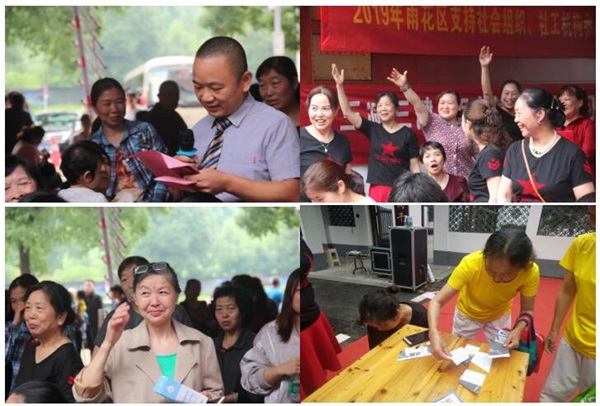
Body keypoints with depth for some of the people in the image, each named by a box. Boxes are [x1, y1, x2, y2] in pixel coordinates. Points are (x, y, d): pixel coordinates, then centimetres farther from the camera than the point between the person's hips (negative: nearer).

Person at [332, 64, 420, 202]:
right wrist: (340, 85, -8)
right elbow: (348, 112, 1)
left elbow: (414, 165, 2)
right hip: (378, 189, 2)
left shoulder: (407, 134, 0)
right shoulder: (373, 129, 6)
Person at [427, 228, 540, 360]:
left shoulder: (531, 271, -34)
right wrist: (434, 333, -54)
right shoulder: (470, 264, -39)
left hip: (499, 315, 1)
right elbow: (437, 301, -36)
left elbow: (527, 310, -19)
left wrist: (517, 330, -40)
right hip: (468, 312, -1)